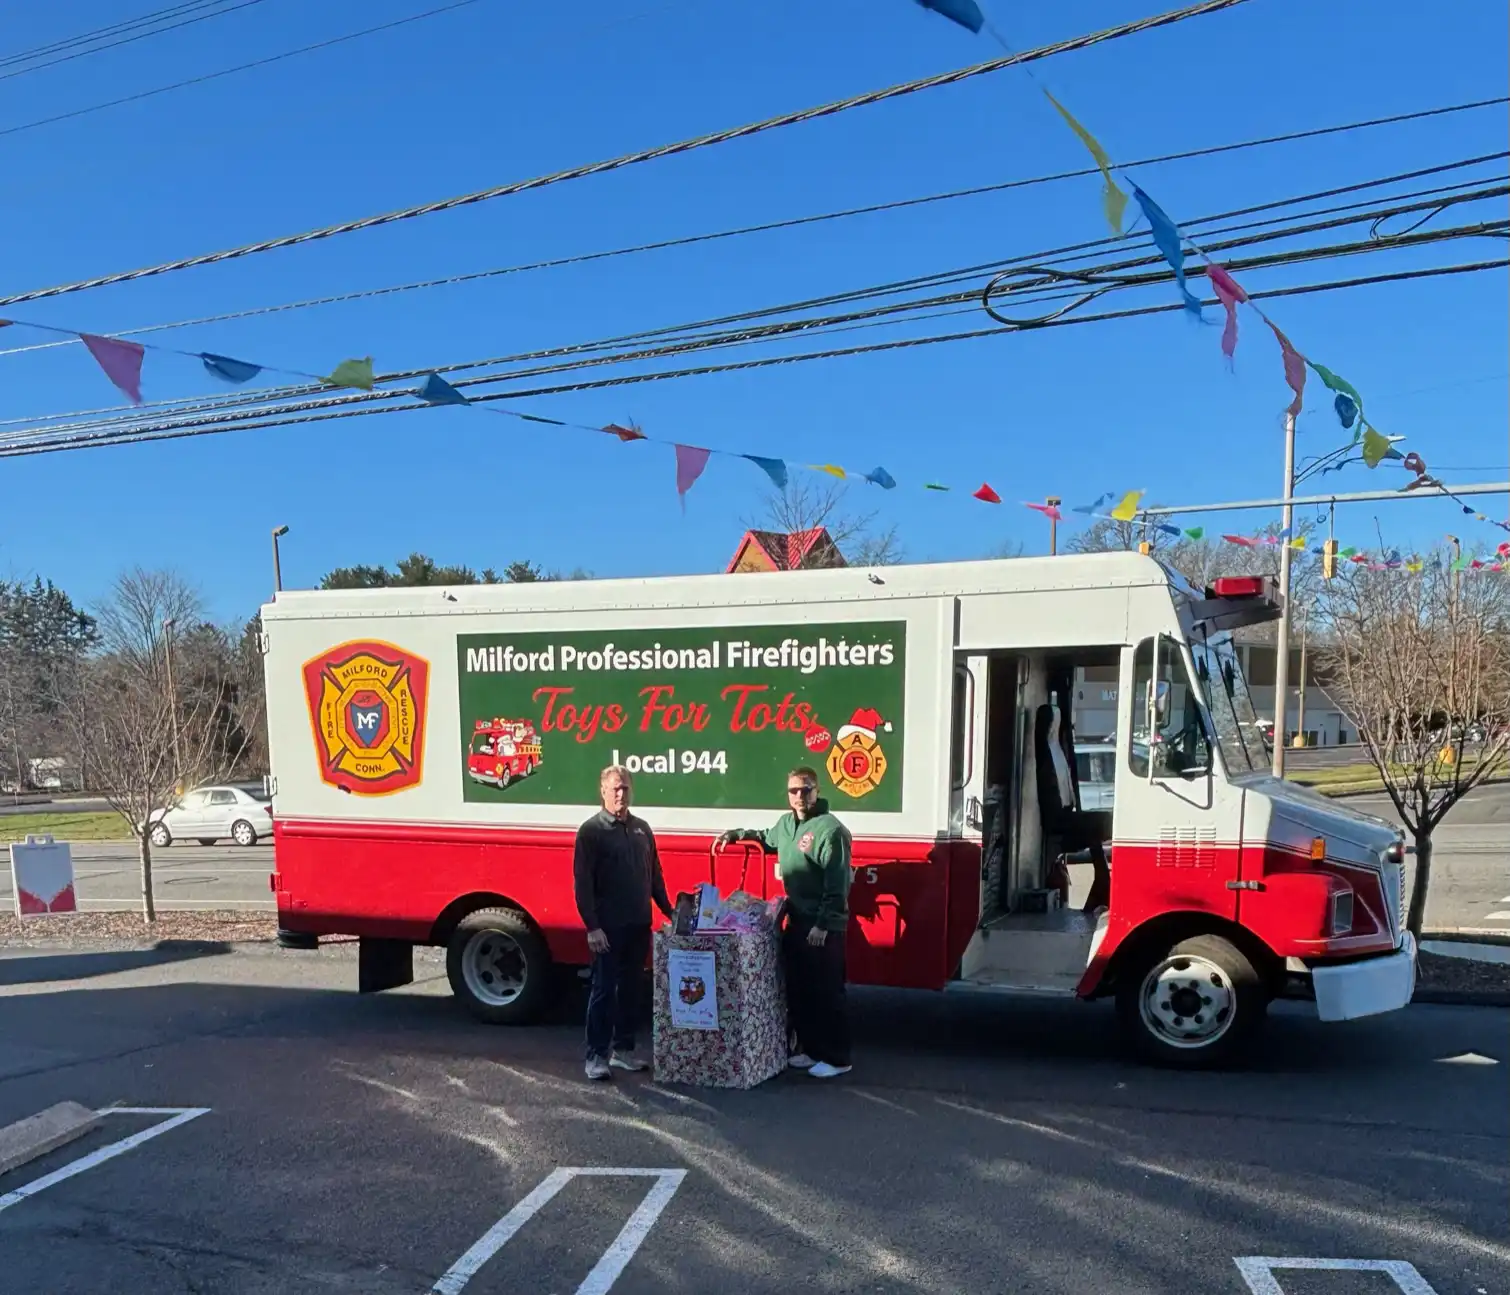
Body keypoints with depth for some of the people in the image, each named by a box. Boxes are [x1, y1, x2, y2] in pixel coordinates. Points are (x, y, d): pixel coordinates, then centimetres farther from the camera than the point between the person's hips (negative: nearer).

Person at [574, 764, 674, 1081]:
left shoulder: (642, 828, 11)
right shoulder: (591, 830, -7)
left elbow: (655, 874, 17)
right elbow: (582, 883, -11)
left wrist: (668, 910, 13)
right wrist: (592, 927, -16)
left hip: (639, 925, 6)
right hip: (607, 927, -6)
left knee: (631, 989, 12)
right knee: (604, 990, -1)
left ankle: (623, 1049, 23)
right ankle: (596, 1056, 7)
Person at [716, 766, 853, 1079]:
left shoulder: (831, 829, -17)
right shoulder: (786, 823, 9)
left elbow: (837, 885, -20)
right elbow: (767, 840, 33)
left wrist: (823, 924, -20)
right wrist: (736, 835, 21)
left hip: (824, 927, -8)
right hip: (796, 922, 8)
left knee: (827, 992, -2)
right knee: (798, 990, 14)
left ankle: (837, 1058, 9)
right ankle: (809, 1049, 27)